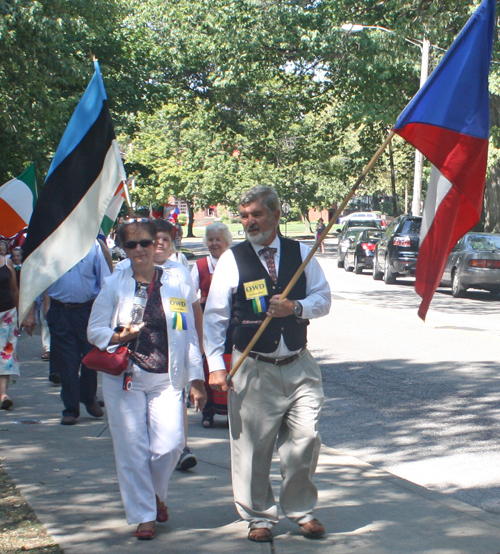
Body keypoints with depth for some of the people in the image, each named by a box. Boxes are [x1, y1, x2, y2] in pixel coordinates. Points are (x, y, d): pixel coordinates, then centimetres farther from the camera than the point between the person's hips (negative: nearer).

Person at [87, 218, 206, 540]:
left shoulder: (176, 285, 8)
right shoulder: (114, 286, 5)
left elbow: (189, 335, 9)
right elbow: (94, 331, 7)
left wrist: (196, 380, 5)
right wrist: (118, 337, -14)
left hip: (166, 379, 1)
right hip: (125, 378, 0)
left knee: (170, 444, -8)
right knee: (132, 449, -3)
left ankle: (156, 494, 22)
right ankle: (143, 516, 10)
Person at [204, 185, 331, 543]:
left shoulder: (301, 254, 7)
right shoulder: (232, 260, 0)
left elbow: (323, 299, 8)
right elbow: (214, 316, 1)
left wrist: (296, 307, -13)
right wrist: (216, 364, -8)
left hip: (299, 366, 2)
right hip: (254, 369, -2)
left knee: (305, 439, -1)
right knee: (253, 446, 0)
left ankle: (302, 510, 19)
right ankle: (259, 516, 17)